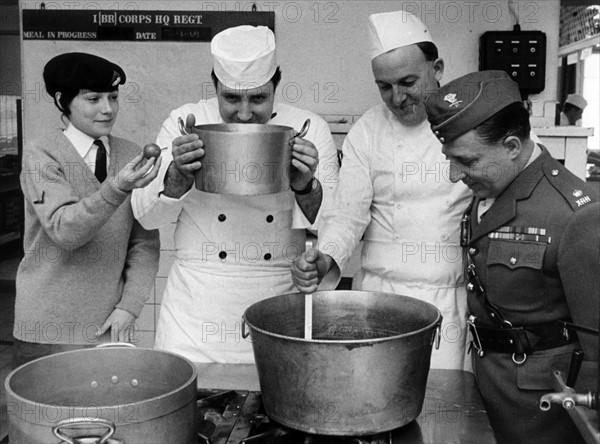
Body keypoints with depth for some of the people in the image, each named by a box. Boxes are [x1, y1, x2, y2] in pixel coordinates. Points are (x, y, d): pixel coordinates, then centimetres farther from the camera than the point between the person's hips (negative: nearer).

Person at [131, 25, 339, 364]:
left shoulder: (310, 129, -2)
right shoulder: (185, 122, -2)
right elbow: (146, 215, -2)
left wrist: (306, 188, -22)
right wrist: (179, 176, -21)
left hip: (281, 302, 1)